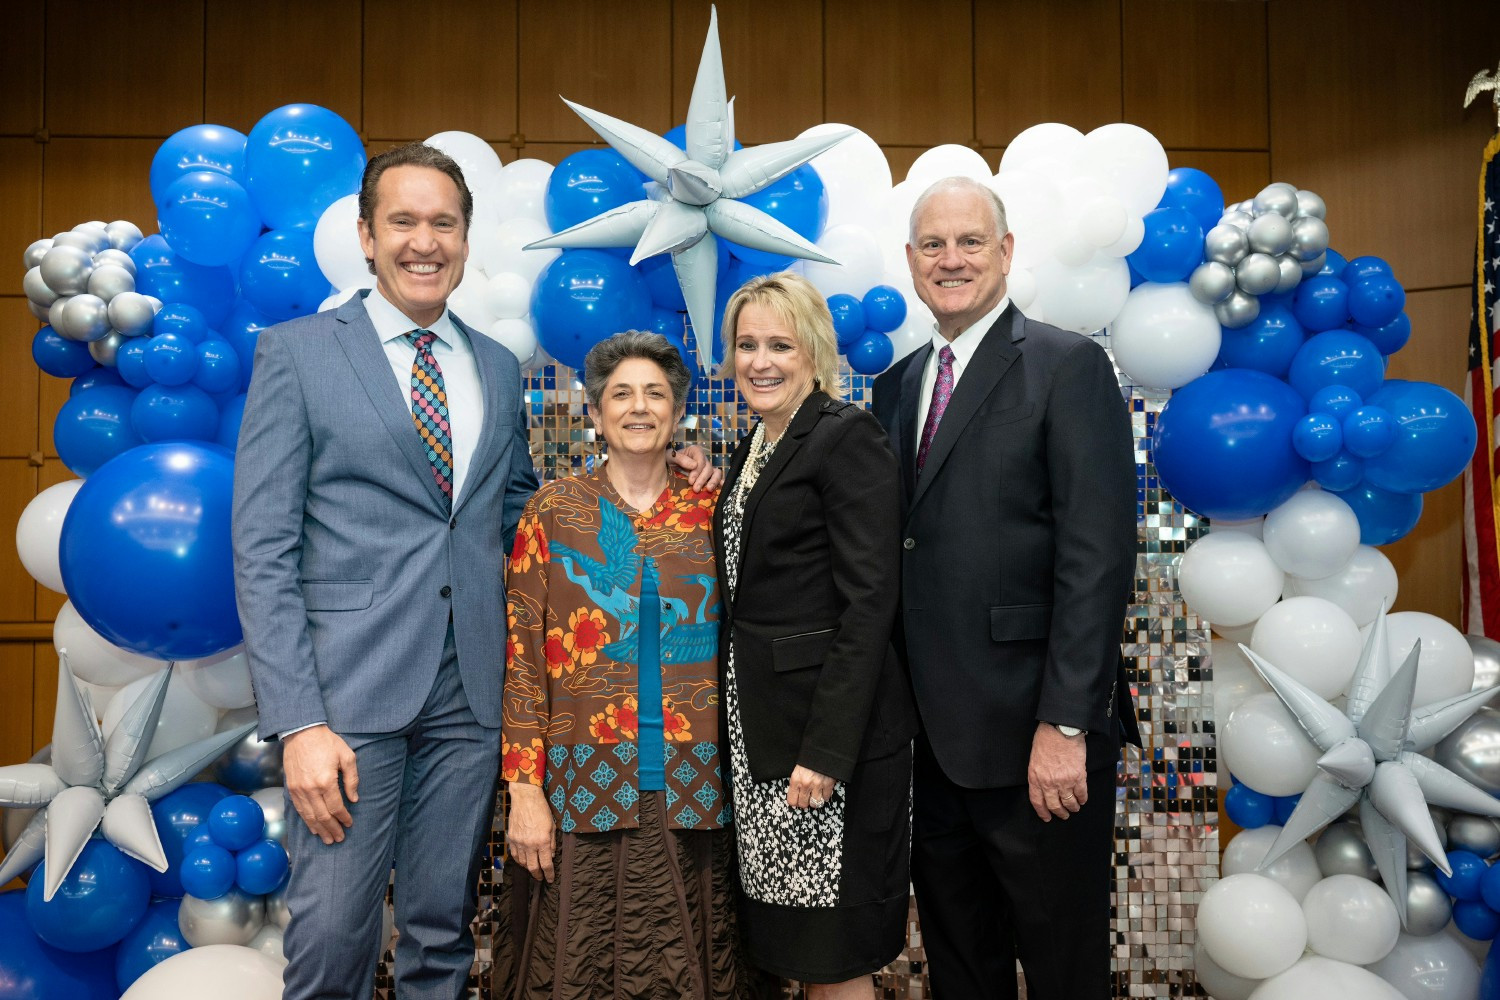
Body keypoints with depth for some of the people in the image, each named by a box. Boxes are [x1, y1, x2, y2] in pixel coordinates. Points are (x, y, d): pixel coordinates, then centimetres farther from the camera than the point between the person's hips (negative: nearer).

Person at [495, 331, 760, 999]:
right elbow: (521, 656, -1)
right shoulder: (554, 511, 2)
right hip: (583, 789, -1)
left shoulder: (710, 511, 5)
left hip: (691, 791, 1)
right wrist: (525, 788, -6)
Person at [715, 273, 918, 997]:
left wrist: (825, 750, -22)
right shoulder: (757, 446, 15)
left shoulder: (846, 436, -12)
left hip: (830, 723, -8)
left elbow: (869, 603, -19)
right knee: (788, 936, 18)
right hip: (758, 722, 9)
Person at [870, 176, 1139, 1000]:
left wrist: (1065, 725, -19)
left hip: (1034, 734, -6)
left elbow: (1097, 558, -15)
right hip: (931, 737, 6)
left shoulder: (1069, 368, -8)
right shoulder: (898, 384, 12)